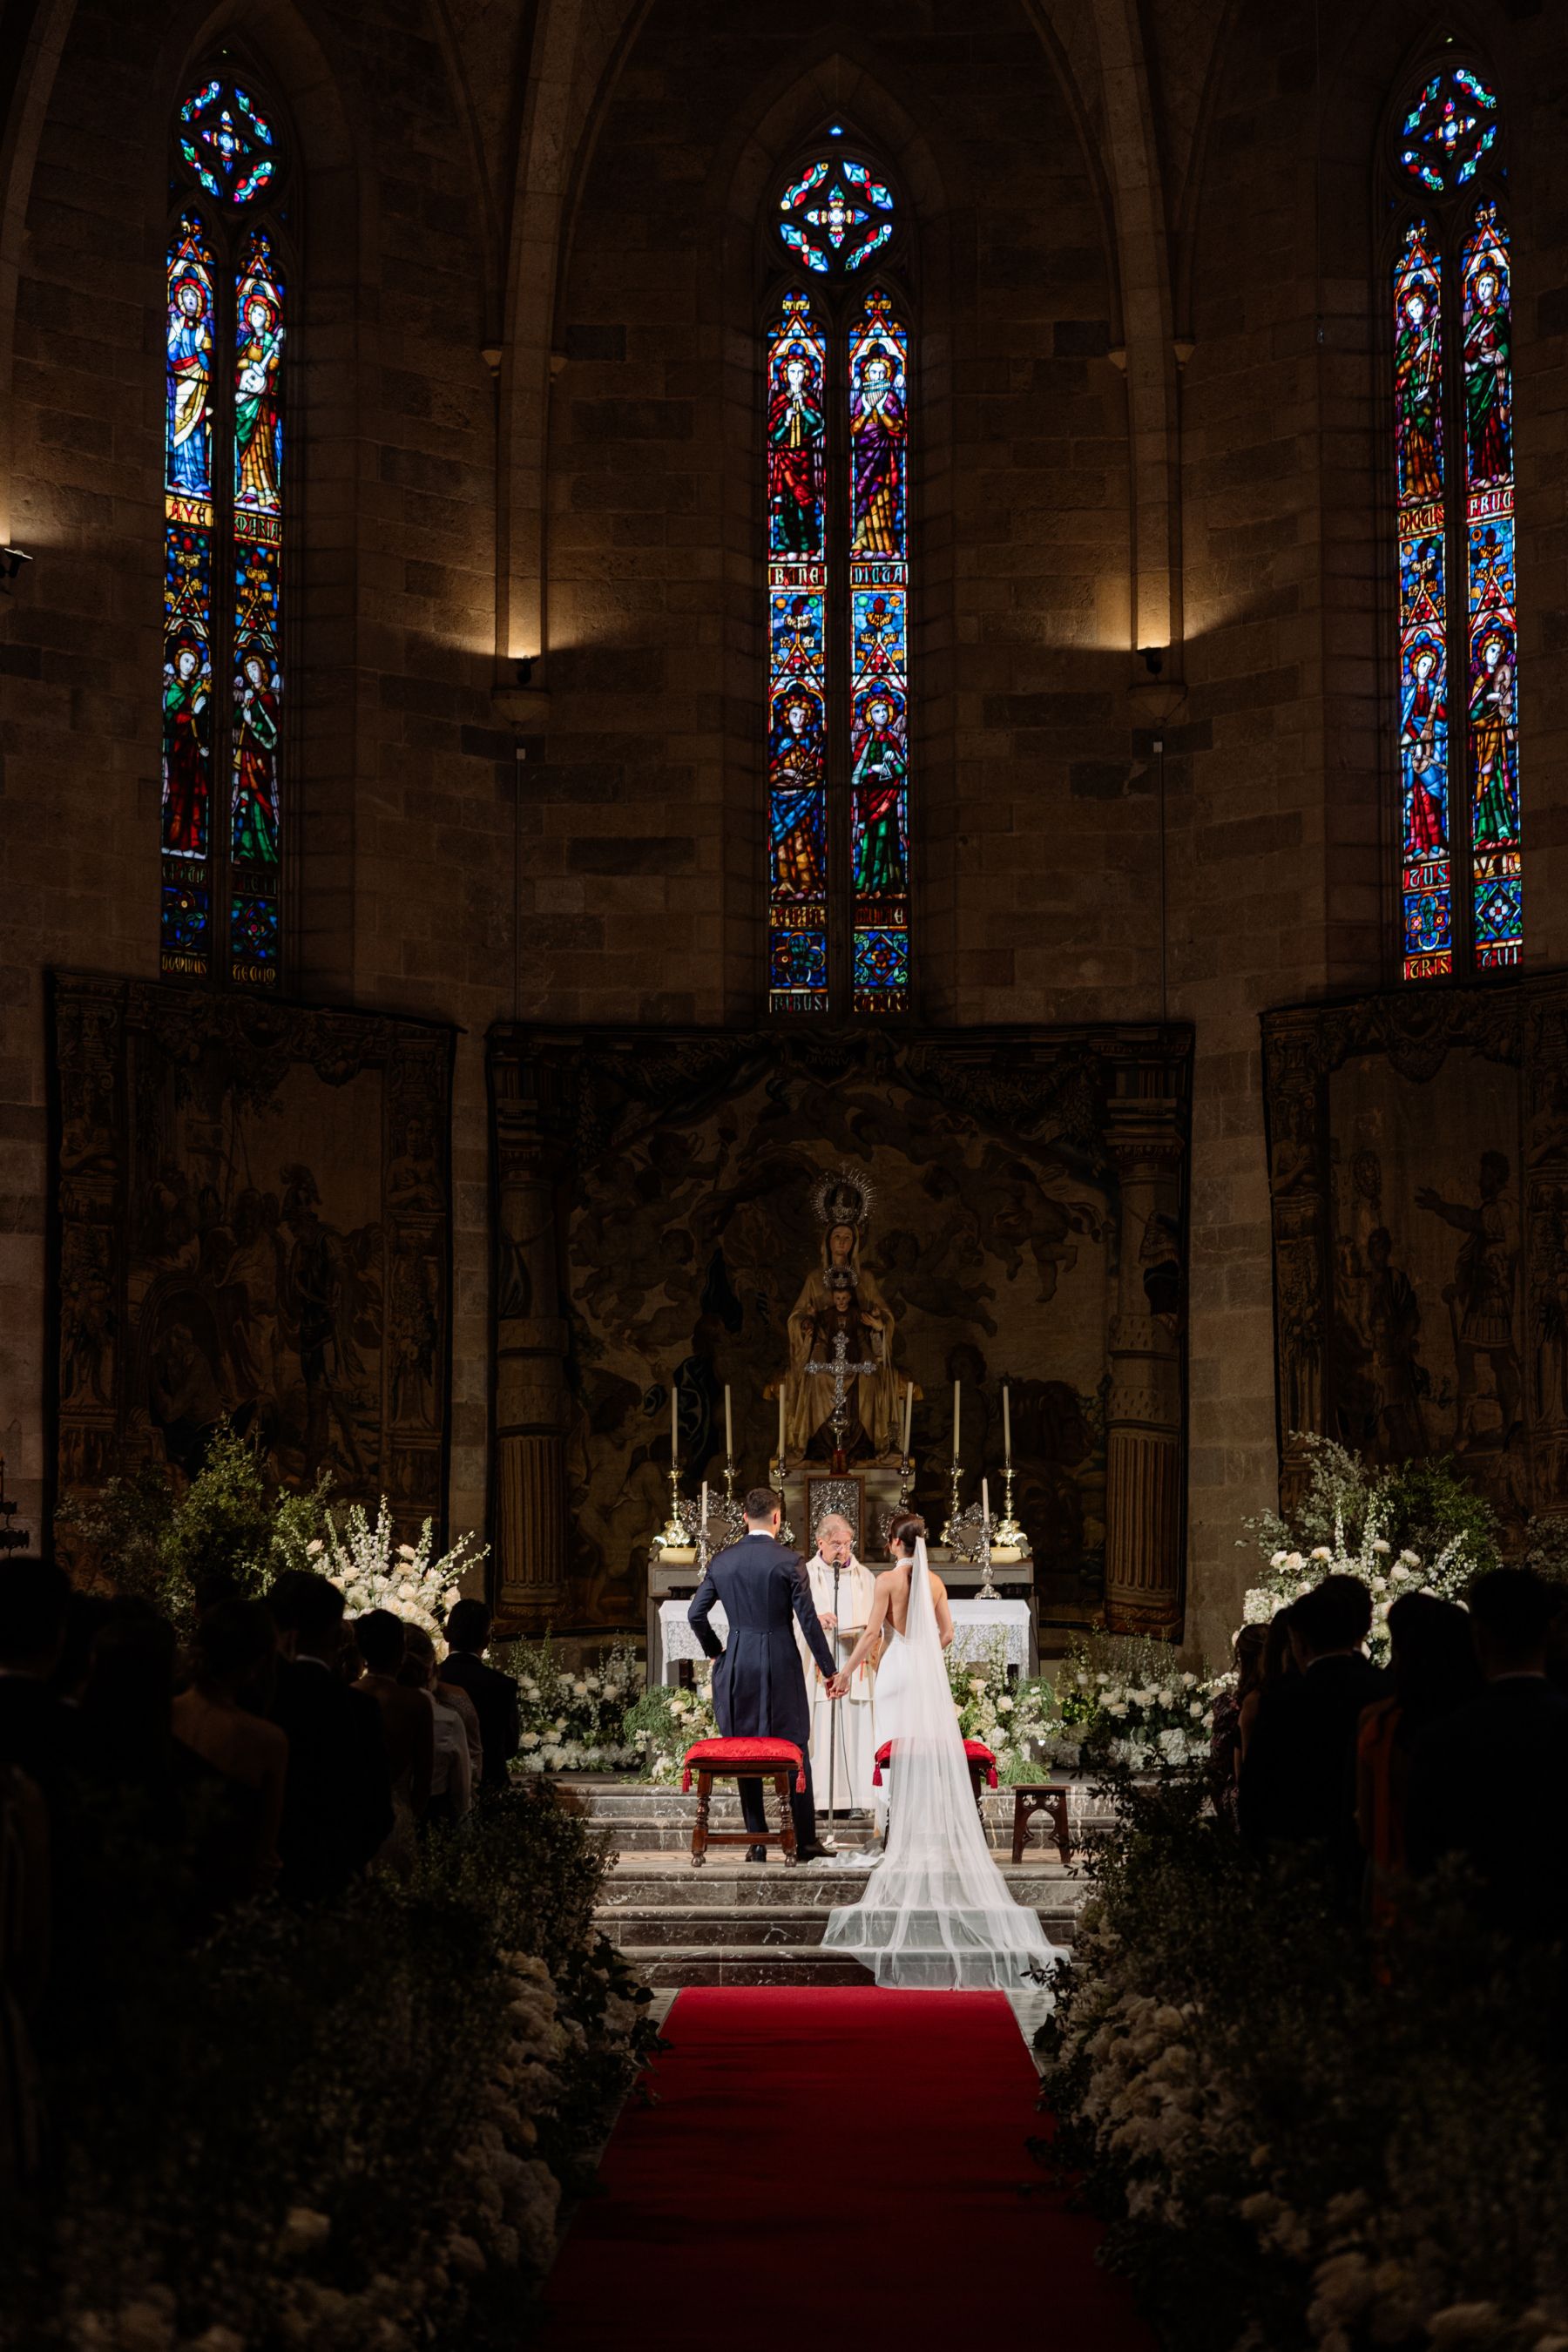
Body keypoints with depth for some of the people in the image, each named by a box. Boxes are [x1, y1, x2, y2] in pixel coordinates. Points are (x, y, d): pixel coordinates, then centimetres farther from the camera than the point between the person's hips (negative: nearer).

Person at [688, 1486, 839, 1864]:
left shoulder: (722, 1560, 2)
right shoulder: (789, 1562, -9)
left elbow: (696, 1613, 5)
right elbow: (808, 1620, -9)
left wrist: (715, 1651, 20)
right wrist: (830, 1670, -2)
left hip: (737, 1666, 3)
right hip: (781, 1665, -3)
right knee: (795, 1752, 5)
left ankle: (756, 1841, 9)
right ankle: (805, 1842, 6)